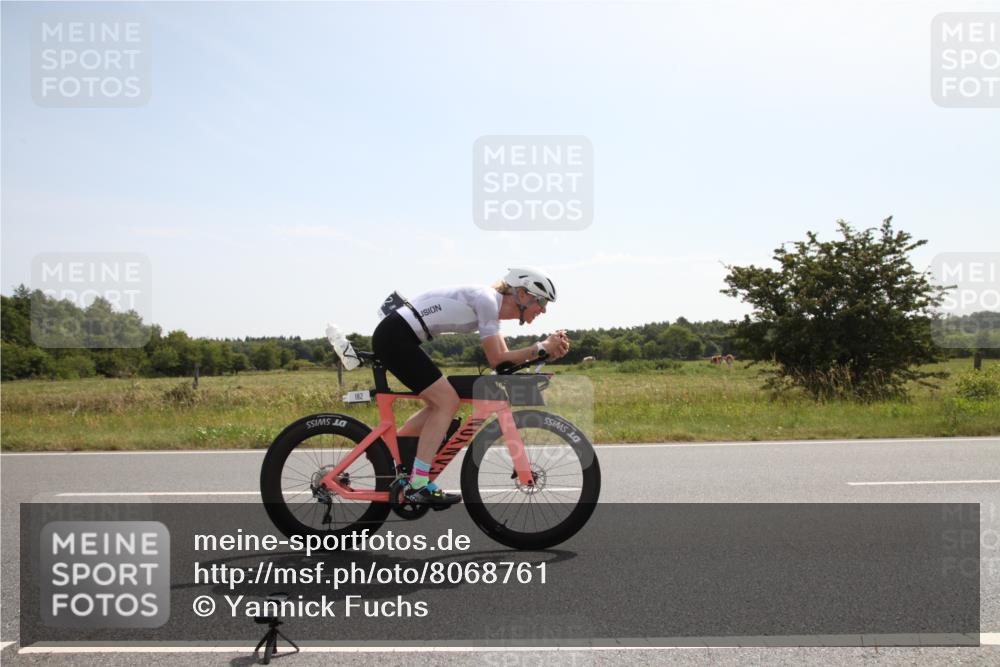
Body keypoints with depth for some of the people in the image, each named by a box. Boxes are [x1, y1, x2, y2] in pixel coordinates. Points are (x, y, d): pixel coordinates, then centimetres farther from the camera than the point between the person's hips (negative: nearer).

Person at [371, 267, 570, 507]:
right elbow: (497, 361, -14)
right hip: (395, 337, -10)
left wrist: (549, 349, 0)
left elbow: (505, 357, 12)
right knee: (447, 401, -8)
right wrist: (542, 348, -9)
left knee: (440, 404, 13)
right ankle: (417, 485, -6)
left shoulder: (491, 304, 14)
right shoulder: (487, 300, -14)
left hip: (395, 338, 10)